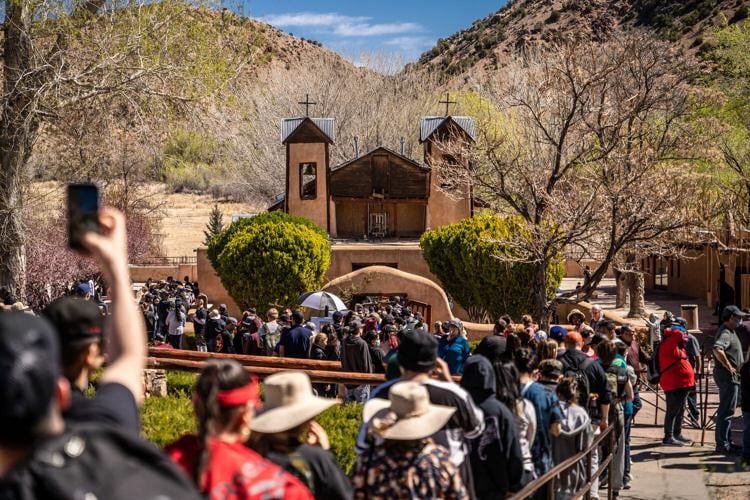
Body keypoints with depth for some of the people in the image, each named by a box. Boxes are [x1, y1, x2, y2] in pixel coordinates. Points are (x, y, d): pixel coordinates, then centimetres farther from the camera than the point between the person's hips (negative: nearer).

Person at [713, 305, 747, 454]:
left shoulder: (730, 332, 16)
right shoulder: (725, 333, -17)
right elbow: (717, 349, -37)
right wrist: (729, 366, -29)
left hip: (731, 376, 11)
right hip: (728, 376, -11)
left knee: (727, 411, 16)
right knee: (726, 411, -8)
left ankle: (726, 442, 24)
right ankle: (722, 445, -6)